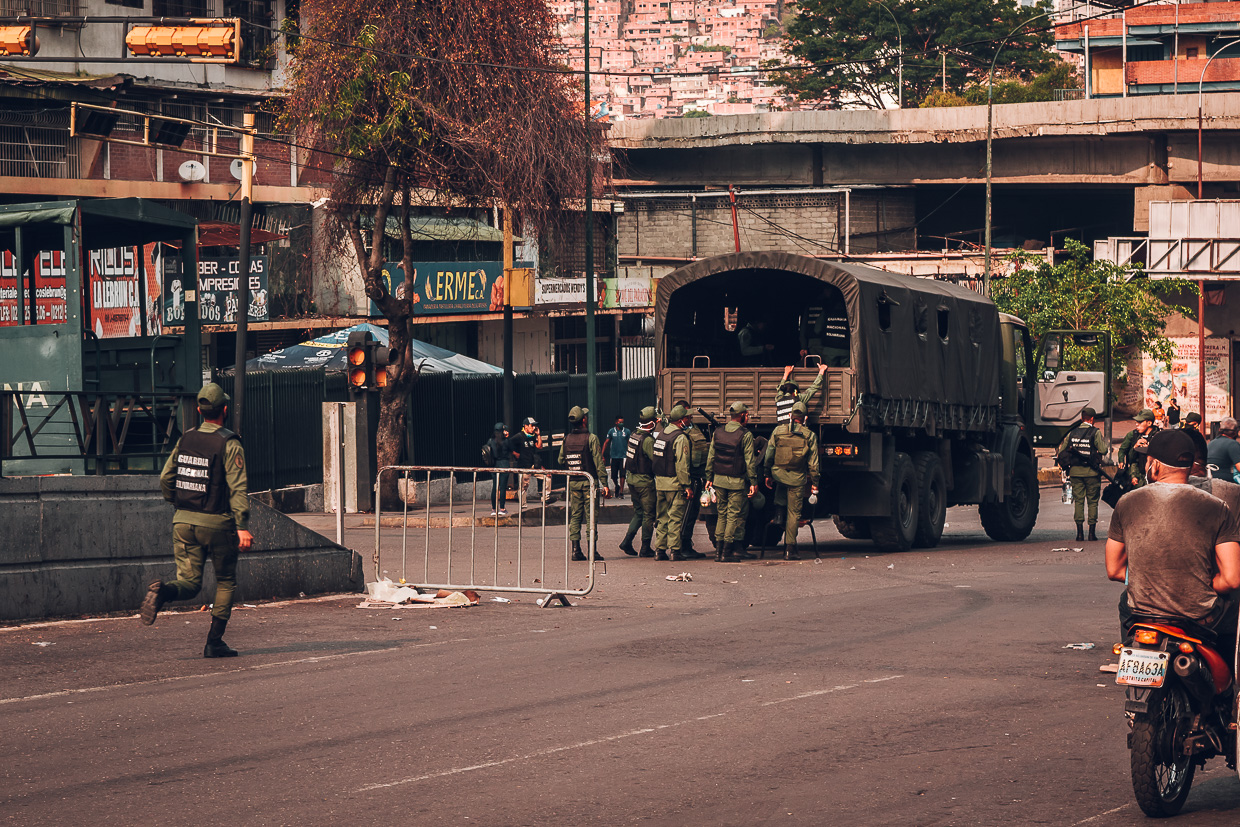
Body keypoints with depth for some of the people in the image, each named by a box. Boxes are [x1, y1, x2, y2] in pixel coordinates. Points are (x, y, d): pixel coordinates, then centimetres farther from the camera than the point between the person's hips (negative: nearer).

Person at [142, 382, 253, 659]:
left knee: (189, 583, 6)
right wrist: (242, 527, -21)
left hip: (184, 522, 4)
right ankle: (214, 642, 9)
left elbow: (165, 480, 10)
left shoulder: (185, 439, 6)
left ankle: (162, 591, -28)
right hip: (217, 522, -4)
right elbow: (238, 488, -18)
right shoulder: (229, 444, -10)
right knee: (225, 582, 14)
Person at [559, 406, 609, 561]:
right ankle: (593, 550, -3)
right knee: (592, 516, -1)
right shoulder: (591, 439, -11)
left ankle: (576, 550, 6)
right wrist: (604, 483, -11)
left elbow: (561, 461, 11)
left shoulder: (567, 440, 4)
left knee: (575, 516, 9)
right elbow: (599, 462, -13)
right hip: (589, 481, -5)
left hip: (573, 483, 5)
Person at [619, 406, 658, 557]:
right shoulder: (648, 440, -19)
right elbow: (656, 460, -19)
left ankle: (627, 542, 8)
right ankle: (645, 549, 5)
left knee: (638, 512, 18)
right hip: (645, 481, -8)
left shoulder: (633, 436, 6)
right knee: (648, 514, 2)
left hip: (631, 479, 8)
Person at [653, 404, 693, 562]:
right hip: (675, 483, -7)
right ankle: (674, 550, -5)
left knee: (662, 517, 12)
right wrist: (687, 485, -16)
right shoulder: (680, 438, -14)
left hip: (659, 482, 7)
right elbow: (682, 464, -18)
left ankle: (659, 549, 12)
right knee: (675, 517, -3)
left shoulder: (660, 434, 11)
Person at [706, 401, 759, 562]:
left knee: (722, 514, 14)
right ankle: (727, 553, -1)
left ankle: (718, 551, 12)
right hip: (737, 481, -5)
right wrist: (753, 482, -7)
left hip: (719, 480, 5)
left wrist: (709, 478, 15)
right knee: (733, 515, 0)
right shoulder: (745, 435, -10)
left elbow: (711, 457, 9)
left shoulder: (718, 432, 5)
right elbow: (750, 461, -10)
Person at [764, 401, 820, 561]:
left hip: (778, 474, 1)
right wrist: (814, 482, 5)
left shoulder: (778, 431, 1)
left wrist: (768, 475, 14)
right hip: (797, 478, -1)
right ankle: (790, 549, 3)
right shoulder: (809, 435, -3)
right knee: (794, 513, 3)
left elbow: (769, 455, 5)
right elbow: (813, 462, -2)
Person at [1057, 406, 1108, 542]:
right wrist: (1105, 440, 7)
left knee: (1078, 500, 6)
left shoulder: (1072, 432, 7)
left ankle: (1080, 532, 0)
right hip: (1091, 472, -3)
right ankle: (1092, 532, 2)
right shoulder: (1095, 432, -5)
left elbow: (1061, 451, 7)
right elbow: (1103, 450, -13)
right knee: (1092, 501, 5)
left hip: (1075, 471, 3)